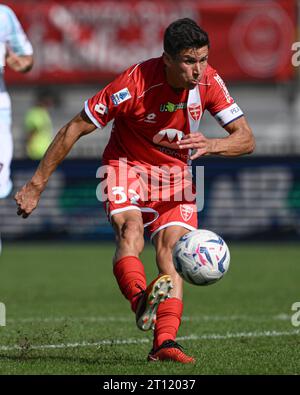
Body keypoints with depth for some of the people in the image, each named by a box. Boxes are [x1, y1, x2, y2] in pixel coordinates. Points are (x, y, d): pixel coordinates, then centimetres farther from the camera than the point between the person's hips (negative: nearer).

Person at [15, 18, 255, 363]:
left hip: (175, 173, 3)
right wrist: (37, 185, -17)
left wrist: (210, 146, -37)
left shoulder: (208, 81, -16)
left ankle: (164, 344, -24)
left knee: (172, 247, -17)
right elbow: (73, 130, -19)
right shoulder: (134, 84, -27)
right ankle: (141, 302, -55)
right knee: (131, 232, -31)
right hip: (127, 166, -3)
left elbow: (246, 139, -14)